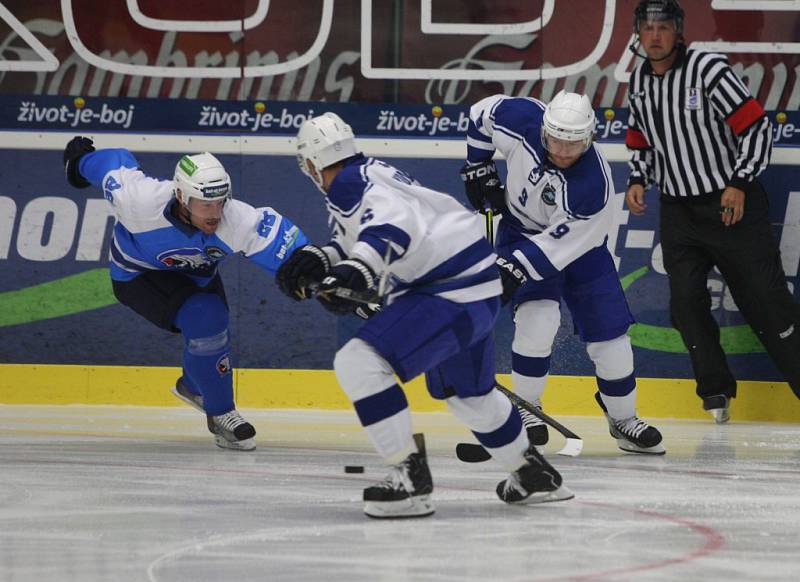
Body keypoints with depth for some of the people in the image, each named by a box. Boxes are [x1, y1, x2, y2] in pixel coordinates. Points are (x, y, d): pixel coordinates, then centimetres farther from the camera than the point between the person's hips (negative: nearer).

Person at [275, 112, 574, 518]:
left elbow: (394, 218, -33)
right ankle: (533, 476, 48)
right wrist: (319, 261, 4)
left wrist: (356, 270, -45)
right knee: (468, 395, 31)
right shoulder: (372, 175, 16)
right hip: (478, 289, 11)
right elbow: (355, 245, 22)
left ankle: (410, 476, -20)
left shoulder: (348, 183, -14)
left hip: (450, 295, -11)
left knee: (359, 363, -20)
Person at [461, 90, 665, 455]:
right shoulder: (523, 120, -27)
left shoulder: (594, 183, -35)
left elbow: (557, 245, -33)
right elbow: (482, 113, -5)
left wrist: (512, 271, -39)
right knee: (538, 318, -20)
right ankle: (525, 409, -4)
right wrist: (478, 167, -4)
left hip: (578, 245, -1)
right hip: (521, 229, 1)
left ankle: (623, 420, 16)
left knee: (609, 329, -2)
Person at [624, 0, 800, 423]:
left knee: (765, 300, -5)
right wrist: (638, 180, 3)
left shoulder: (708, 70, -15)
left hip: (732, 203, -6)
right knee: (685, 300, -2)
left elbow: (756, 126, -15)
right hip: (679, 209, 6)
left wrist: (740, 184, -19)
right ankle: (716, 391, 8)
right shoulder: (639, 82, 6)